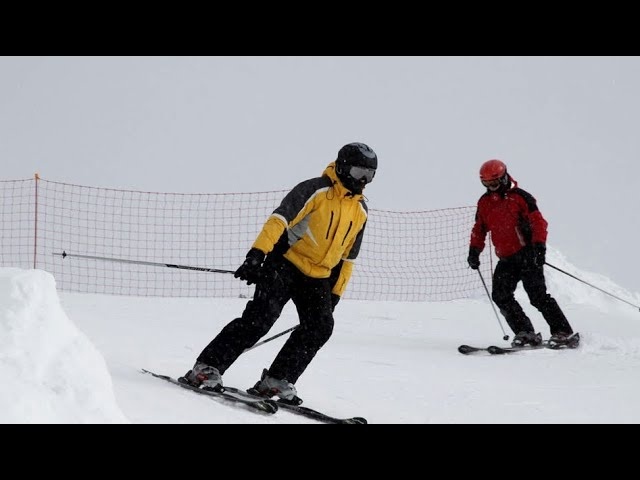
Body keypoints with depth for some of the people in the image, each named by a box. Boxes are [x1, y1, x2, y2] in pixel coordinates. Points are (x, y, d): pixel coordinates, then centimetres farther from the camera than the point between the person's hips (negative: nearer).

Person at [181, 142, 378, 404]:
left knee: (320, 327, -13)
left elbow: (347, 257, 18)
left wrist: (335, 293, 16)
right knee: (260, 317, -19)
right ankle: (207, 367, -16)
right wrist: (257, 254, -31)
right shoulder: (315, 189, -10)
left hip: (318, 277, 6)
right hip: (285, 264, -6)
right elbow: (279, 219, -20)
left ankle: (277, 380, -4)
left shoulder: (360, 210, 10)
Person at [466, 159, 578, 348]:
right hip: (506, 259, 6)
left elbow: (538, 221, -11)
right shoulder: (484, 203, 11)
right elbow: (479, 228, 21)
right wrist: (474, 251, 8)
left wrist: (539, 246, -23)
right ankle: (525, 332, -9)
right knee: (500, 295, -11)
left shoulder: (519, 197, -7)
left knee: (537, 295, -13)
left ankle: (562, 331, -5)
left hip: (527, 254, -6)